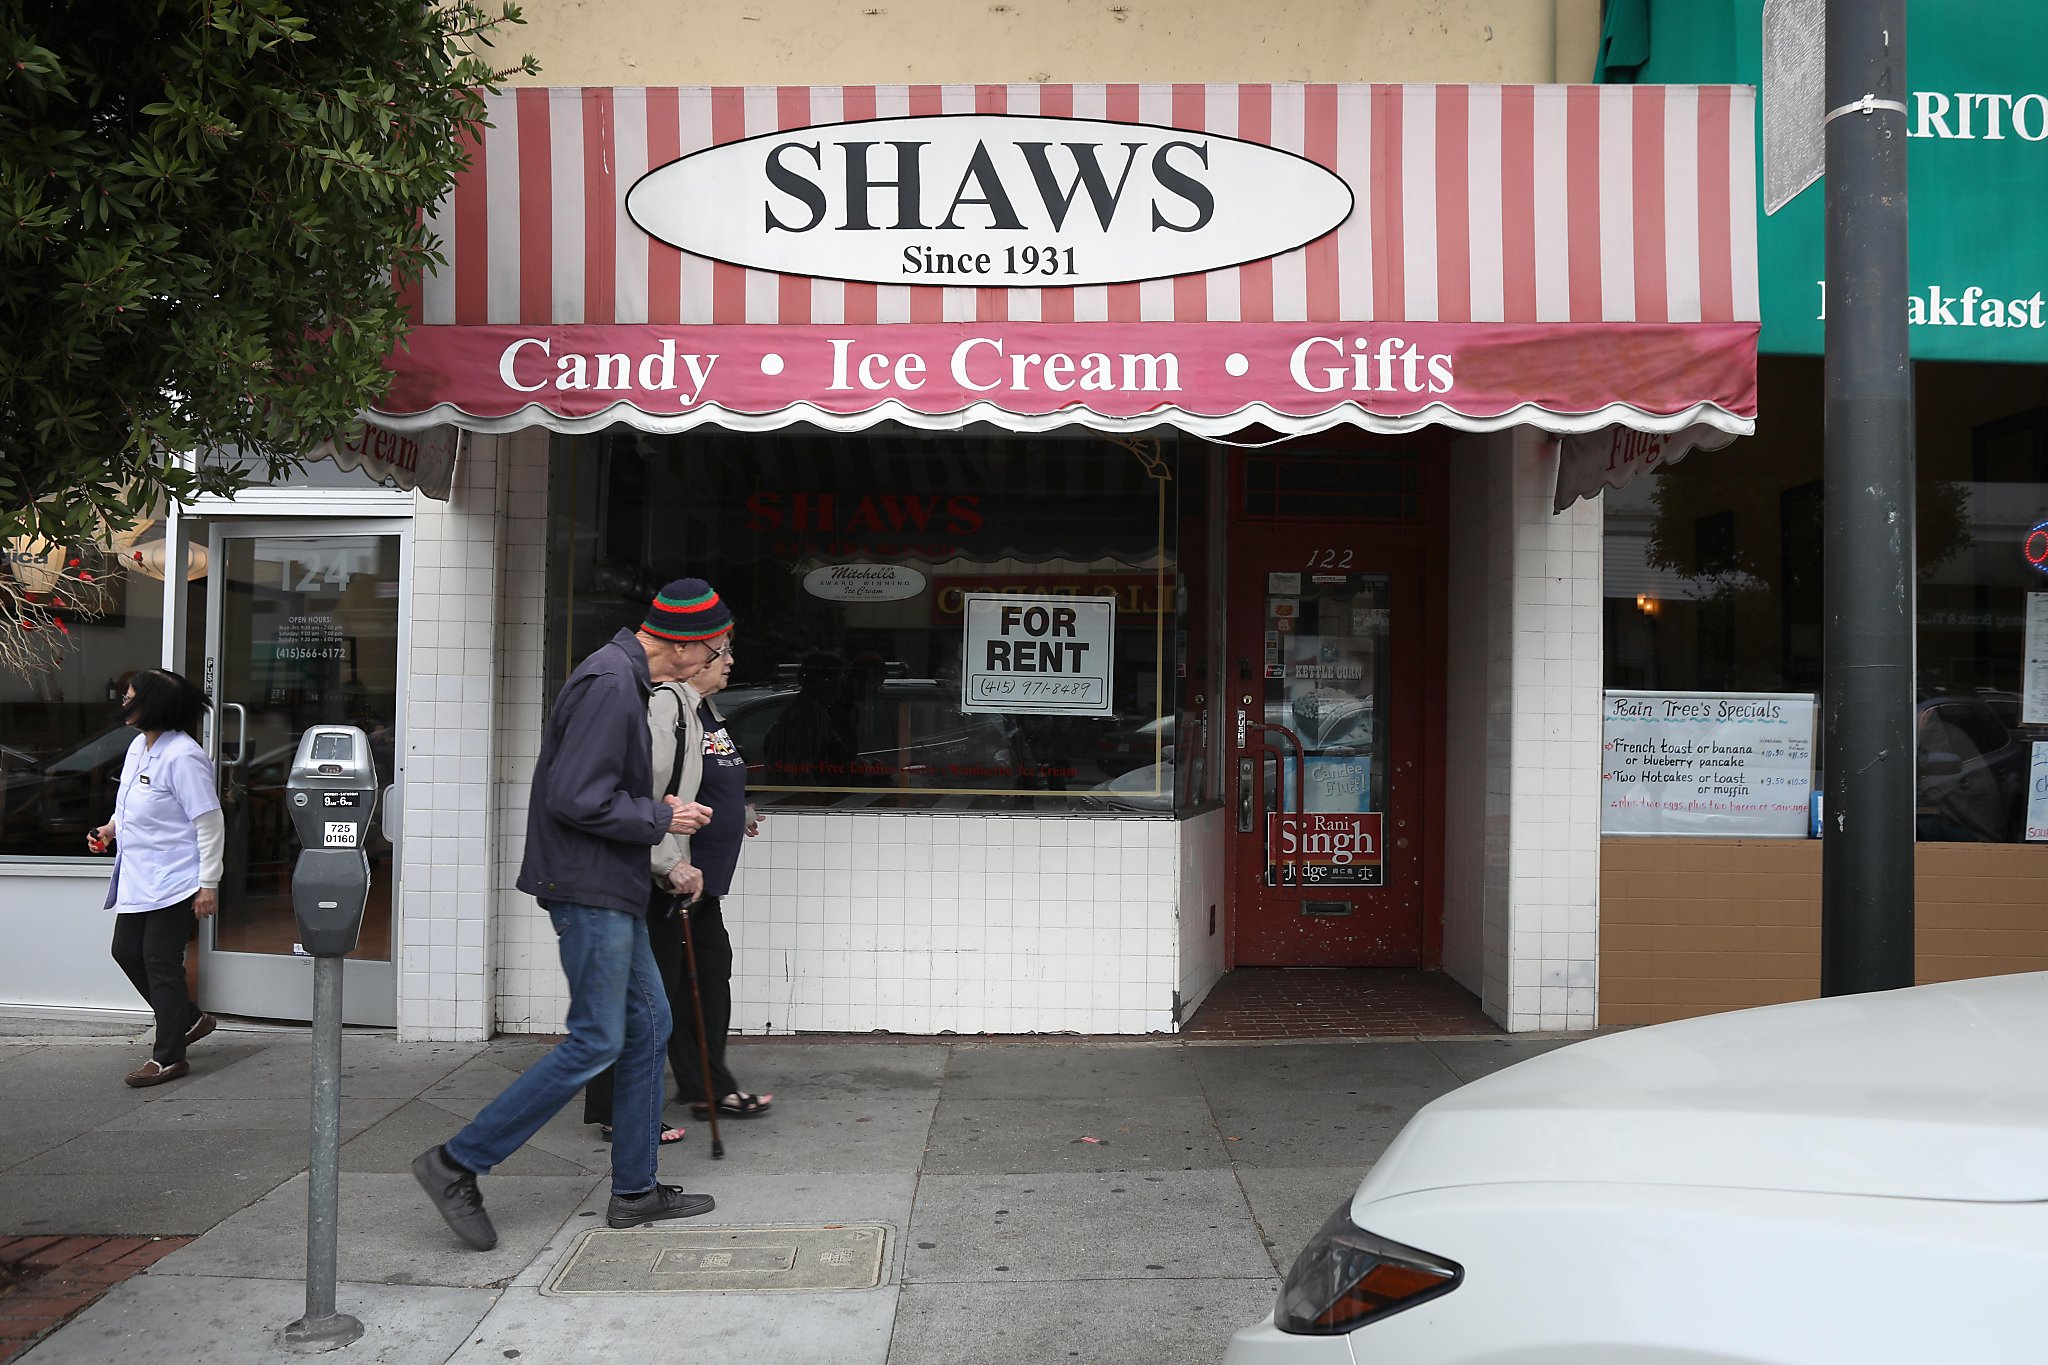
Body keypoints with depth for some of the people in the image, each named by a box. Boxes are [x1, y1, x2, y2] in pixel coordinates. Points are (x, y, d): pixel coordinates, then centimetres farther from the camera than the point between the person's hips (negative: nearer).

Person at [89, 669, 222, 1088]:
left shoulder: (182, 756, -21)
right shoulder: (138, 746, 8)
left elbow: (208, 823, -20)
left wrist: (208, 884, -20)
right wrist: (111, 828, 7)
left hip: (174, 881, -10)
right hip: (137, 877, 10)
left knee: (161, 962, -2)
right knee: (127, 951, 16)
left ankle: (169, 1056, 10)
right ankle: (190, 1019, 31)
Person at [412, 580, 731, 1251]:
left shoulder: (625, 679, 15)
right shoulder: (610, 684, -19)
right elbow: (575, 799, -24)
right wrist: (660, 818, -13)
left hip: (611, 891, 11)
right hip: (588, 889, -11)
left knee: (649, 1024, 13)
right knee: (596, 1041, -6)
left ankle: (636, 1190, 22)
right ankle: (456, 1163, 3)